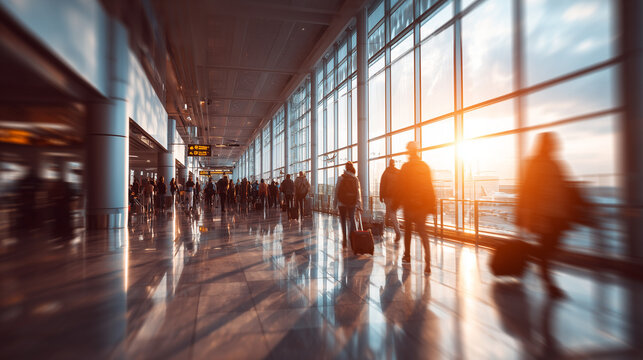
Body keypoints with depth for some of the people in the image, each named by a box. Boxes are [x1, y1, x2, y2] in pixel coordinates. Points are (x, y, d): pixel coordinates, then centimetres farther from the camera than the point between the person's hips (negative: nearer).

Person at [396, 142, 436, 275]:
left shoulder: (406, 167, -9)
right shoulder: (425, 166, 3)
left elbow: (400, 188, -8)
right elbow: (430, 188, 5)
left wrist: (395, 204, 2)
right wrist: (432, 206, 11)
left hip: (409, 205, -3)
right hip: (423, 204, 3)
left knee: (408, 231, 15)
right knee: (423, 232, 3)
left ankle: (407, 256, 28)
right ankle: (427, 263, -10)